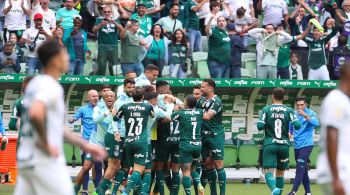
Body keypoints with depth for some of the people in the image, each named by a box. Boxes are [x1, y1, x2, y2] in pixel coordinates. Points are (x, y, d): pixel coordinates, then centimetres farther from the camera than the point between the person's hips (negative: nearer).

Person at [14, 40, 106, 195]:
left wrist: (85, 146, 27)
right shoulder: (51, 87, -12)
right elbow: (36, 114, -32)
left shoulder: (35, 84, 17)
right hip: (46, 163, -9)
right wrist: (45, 144, -19)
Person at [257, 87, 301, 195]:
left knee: (269, 171, -8)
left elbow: (260, 126, -8)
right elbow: (297, 125, -9)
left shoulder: (266, 109, -2)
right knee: (280, 172, 16)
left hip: (270, 144, -2)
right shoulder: (288, 110, 1)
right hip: (284, 145, 2)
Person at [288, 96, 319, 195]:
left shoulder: (310, 113, -7)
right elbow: (290, 128, 22)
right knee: (303, 170, 10)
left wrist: (305, 115, -34)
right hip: (297, 146, 6)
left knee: (300, 168, -16)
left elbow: (316, 123, -26)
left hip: (306, 145, -6)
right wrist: (289, 133, 1)